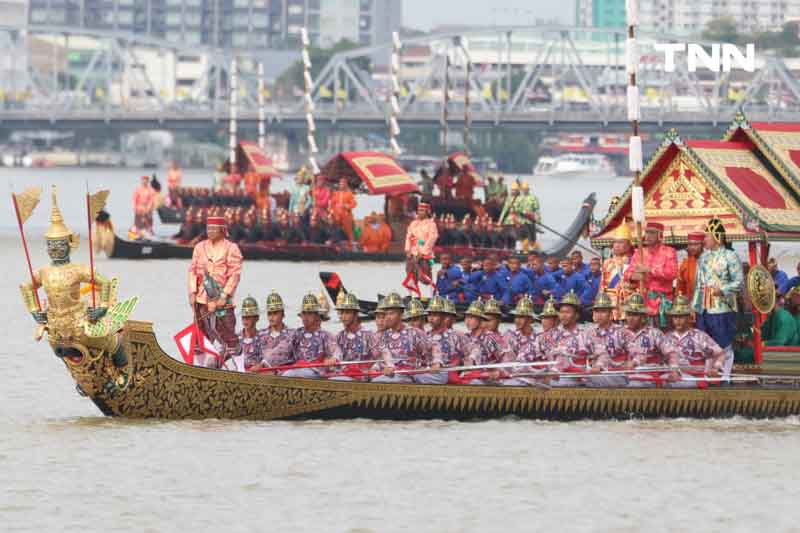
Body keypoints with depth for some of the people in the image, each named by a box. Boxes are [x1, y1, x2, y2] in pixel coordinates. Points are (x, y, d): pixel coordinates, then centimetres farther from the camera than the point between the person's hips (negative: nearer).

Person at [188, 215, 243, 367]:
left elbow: (235, 274, -6)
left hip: (222, 299, -5)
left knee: (227, 332, -6)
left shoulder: (231, 248, -2)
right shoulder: (199, 247, 13)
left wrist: (225, 295, -13)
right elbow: (193, 271, 12)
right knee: (203, 331, 8)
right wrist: (192, 292, 1)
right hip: (202, 298, 5)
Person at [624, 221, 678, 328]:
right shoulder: (639, 253, 16)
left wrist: (649, 269, -14)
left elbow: (672, 273, -12)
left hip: (662, 302, -4)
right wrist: (634, 276, -12)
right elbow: (627, 273, 13)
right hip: (642, 299, 4)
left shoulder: (669, 252, 2)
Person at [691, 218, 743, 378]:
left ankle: (724, 378, 6)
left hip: (722, 309, -6)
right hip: (703, 309, 6)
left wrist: (722, 290, -25)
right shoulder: (703, 257, 15)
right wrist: (694, 305, 15)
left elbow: (739, 282, -11)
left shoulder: (730, 256, -5)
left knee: (724, 346, -2)